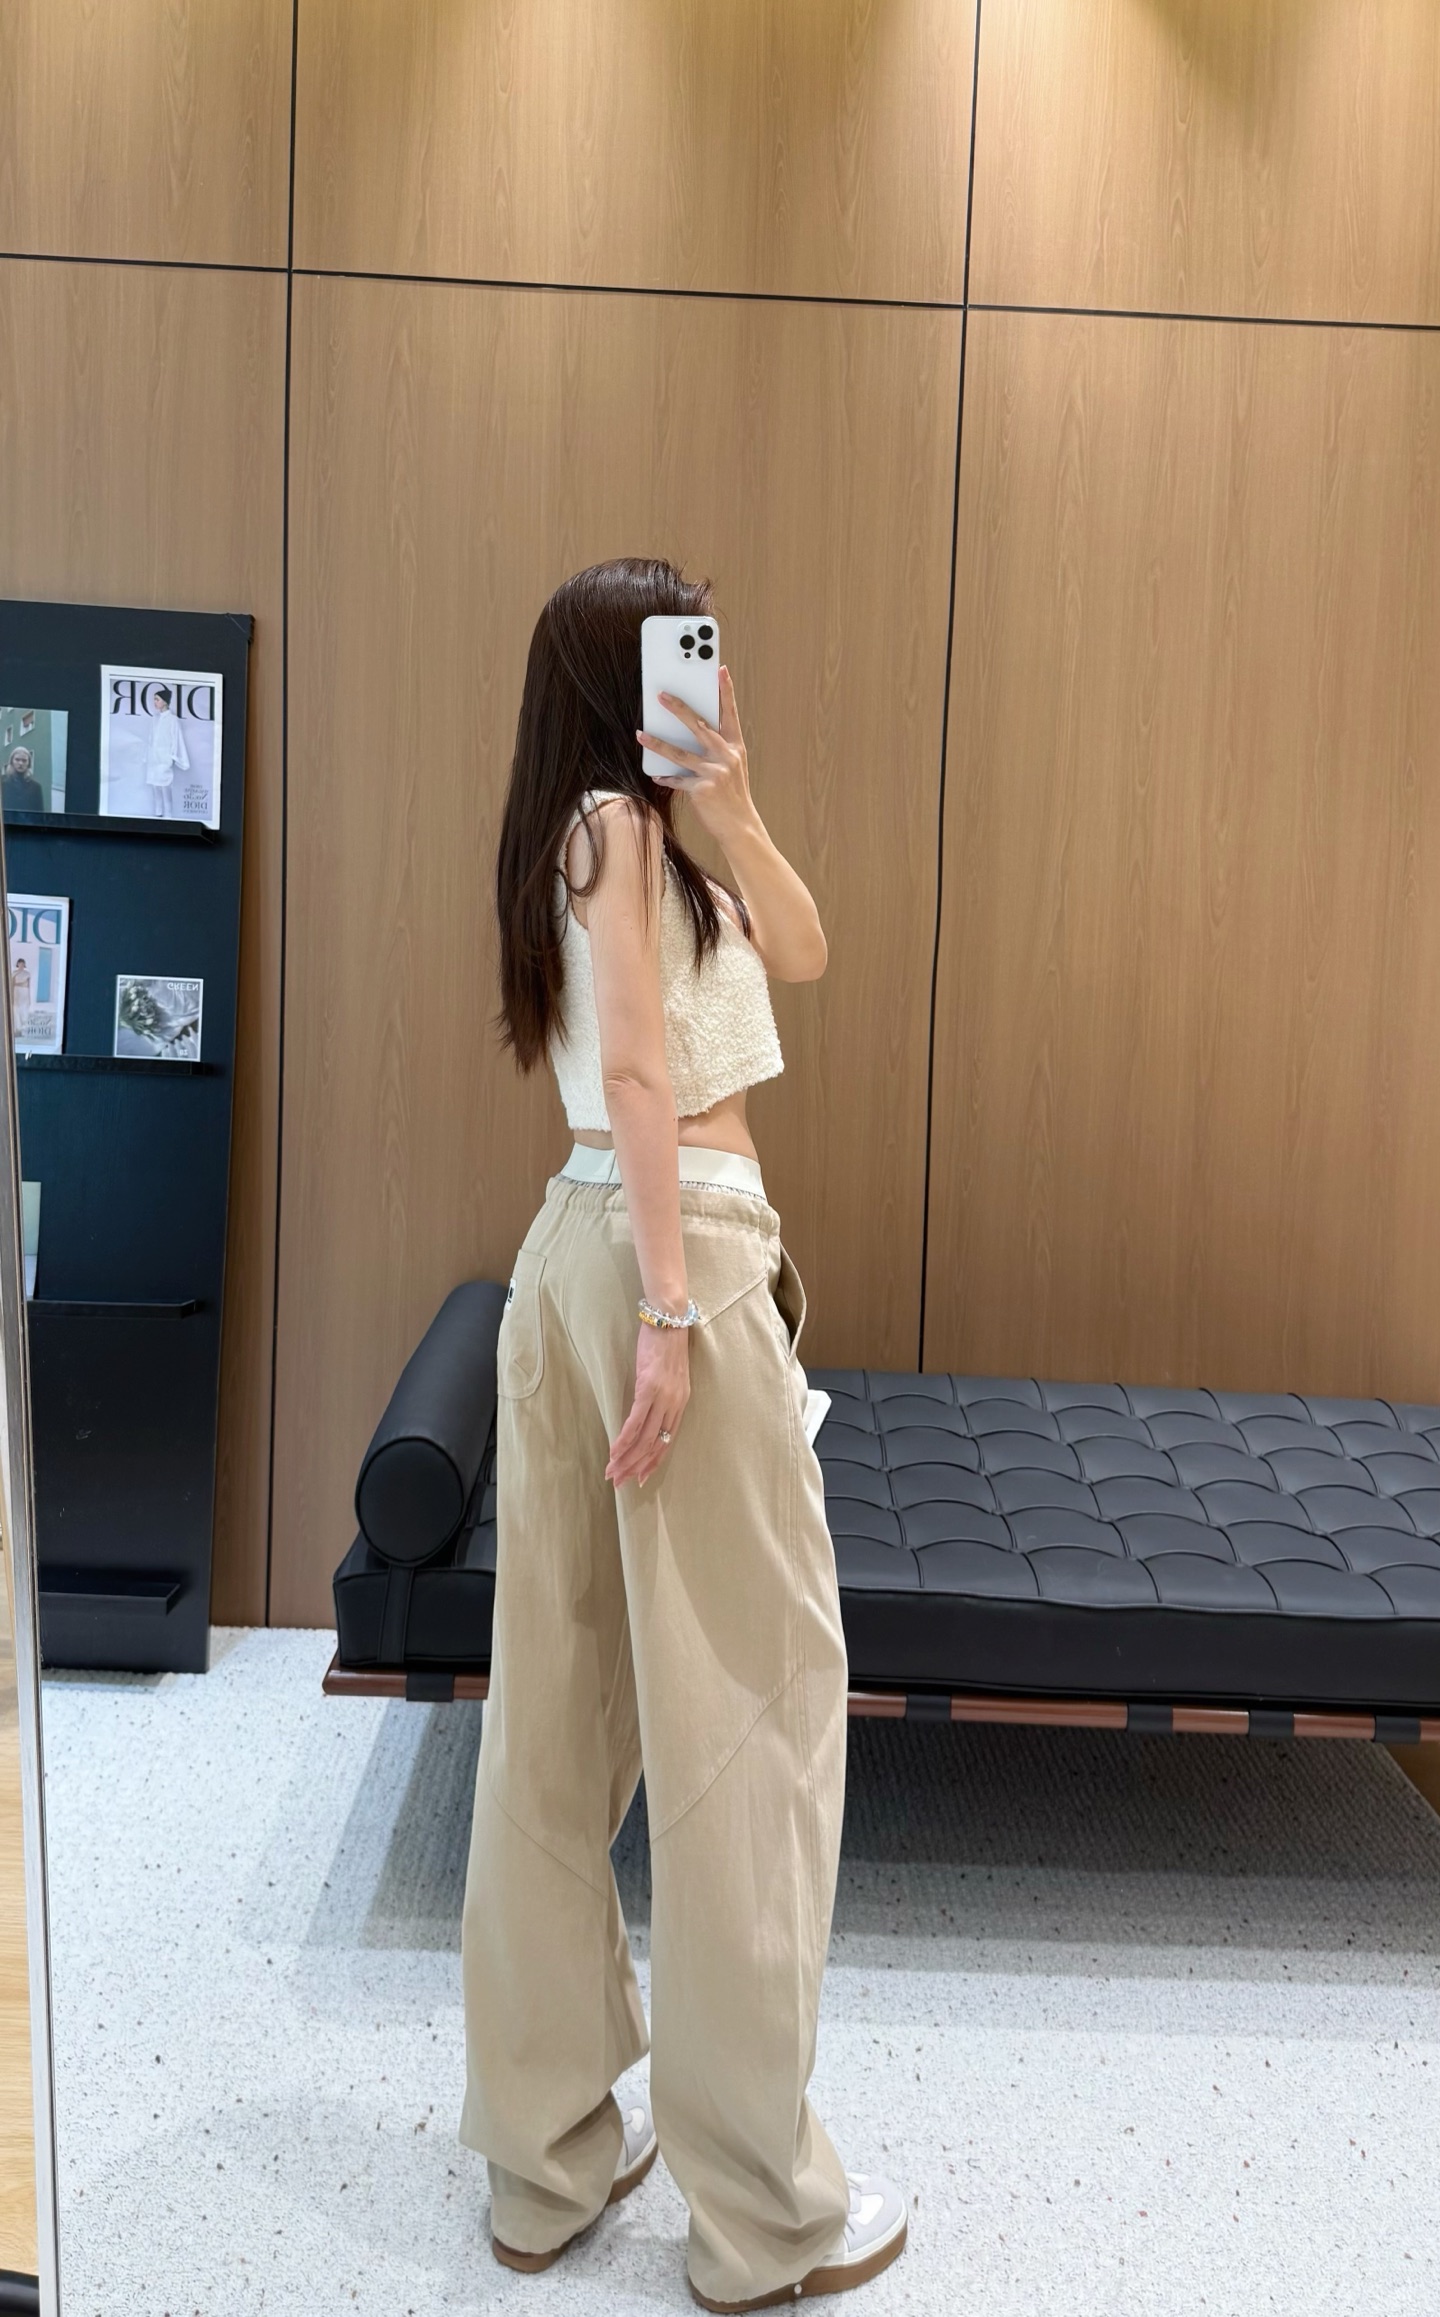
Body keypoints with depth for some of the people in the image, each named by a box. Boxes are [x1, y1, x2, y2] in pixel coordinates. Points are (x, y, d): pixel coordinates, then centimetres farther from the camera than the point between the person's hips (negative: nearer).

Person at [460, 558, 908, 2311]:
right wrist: (671, 1308, -17)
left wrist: (734, 813, 2)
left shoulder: (647, 828, 20)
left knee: (565, 1694, 10)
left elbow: (798, 953, 15)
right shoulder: (611, 819, -6)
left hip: (573, 1248, 9)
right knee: (748, 1693, -2)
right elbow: (639, 1072, -14)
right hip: (672, 1242, -9)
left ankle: (550, 2147, 23)